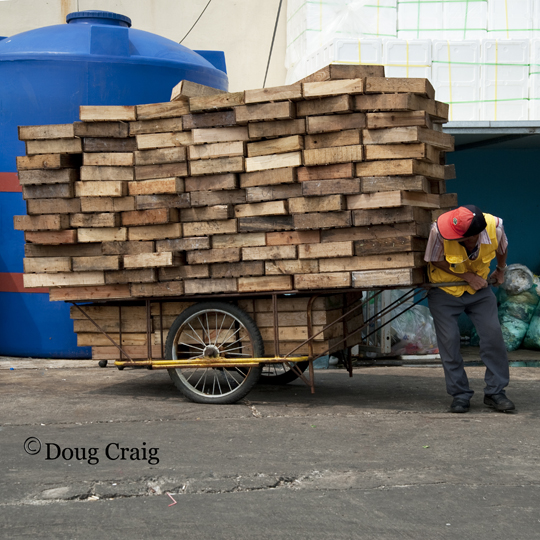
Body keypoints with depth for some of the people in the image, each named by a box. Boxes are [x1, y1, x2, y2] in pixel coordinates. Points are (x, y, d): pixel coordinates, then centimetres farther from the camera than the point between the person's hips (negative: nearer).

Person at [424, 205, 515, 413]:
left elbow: (502, 248, 0)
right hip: (445, 290, -1)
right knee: (449, 340, -6)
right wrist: (467, 276, -17)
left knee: (493, 335, -6)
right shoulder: (439, 231, -34)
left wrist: (500, 271, 18)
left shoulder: (494, 226, -27)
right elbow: (435, 261, -13)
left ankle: (495, 392, 7)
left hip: (479, 288, 2)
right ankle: (460, 395, 7)